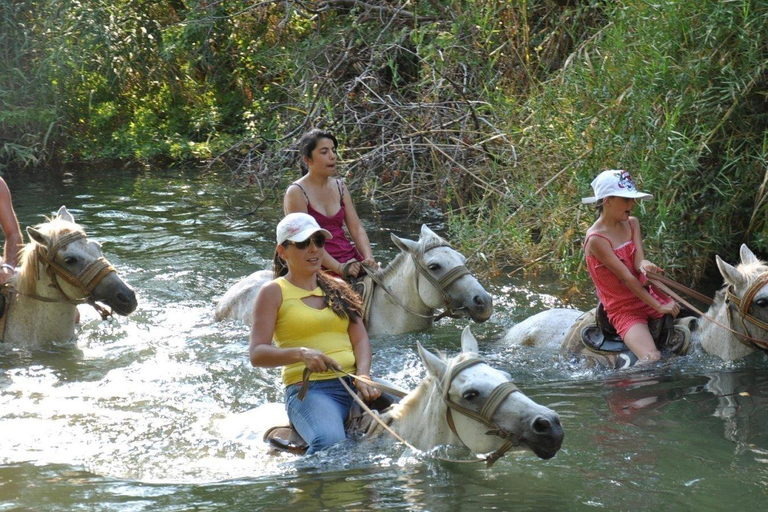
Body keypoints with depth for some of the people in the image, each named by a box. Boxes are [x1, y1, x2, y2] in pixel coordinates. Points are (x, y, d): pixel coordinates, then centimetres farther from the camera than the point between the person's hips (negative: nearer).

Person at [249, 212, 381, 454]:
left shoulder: (338, 288, 22)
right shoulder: (274, 293, 7)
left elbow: (360, 339, 13)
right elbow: (257, 354, -3)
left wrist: (363, 375, -8)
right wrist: (300, 353, -21)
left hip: (354, 381, 5)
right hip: (308, 389, -5)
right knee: (329, 441, -38)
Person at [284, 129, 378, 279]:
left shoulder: (339, 187, 16)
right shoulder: (296, 193, -4)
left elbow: (357, 228, 10)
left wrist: (369, 258, -10)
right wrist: (339, 268, -22)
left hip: (351, 260, 6)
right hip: (319, 268, -6)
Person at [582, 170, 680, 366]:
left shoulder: (632, 224, 6)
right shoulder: (596, 239, -17)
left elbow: (638, 261, -6)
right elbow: (627, 277, -19)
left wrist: (644, 265, -32)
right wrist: (658, 307, -21)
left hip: (649, 296, 8)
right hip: (624, 311, -7)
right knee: (652, 358, -28)